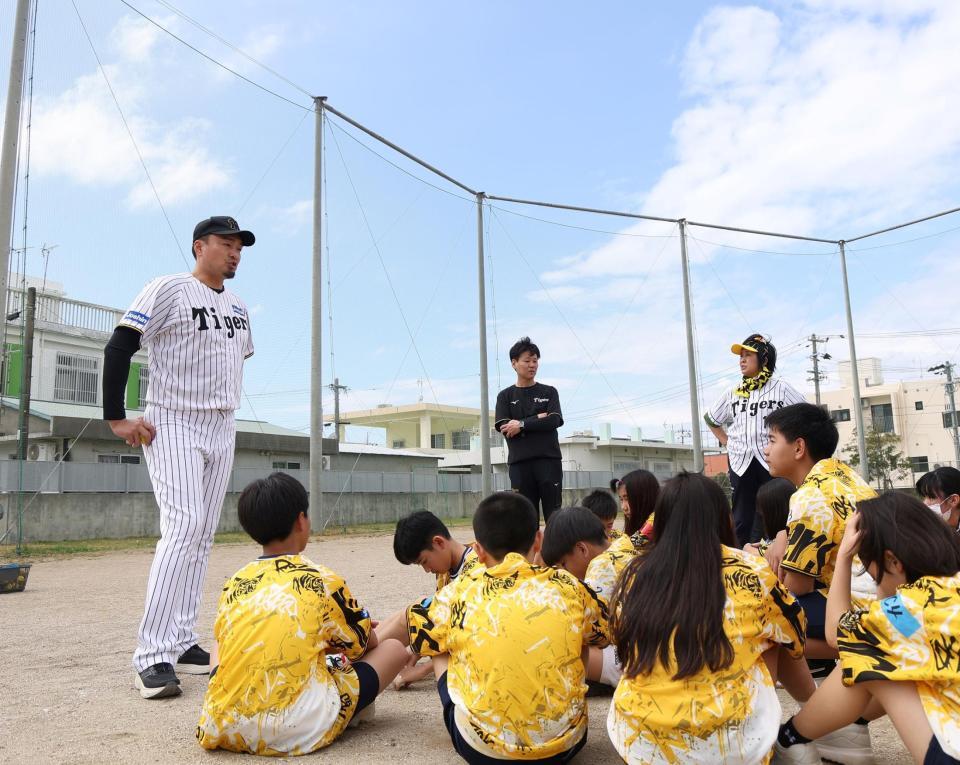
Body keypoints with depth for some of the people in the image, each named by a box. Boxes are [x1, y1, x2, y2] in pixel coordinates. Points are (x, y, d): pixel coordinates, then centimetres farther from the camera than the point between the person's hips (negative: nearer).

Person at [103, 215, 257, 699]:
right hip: (172, 427, -7)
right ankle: (151, 656, -15)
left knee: (202, 536, 6)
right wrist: (116, 419, -15)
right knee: (183, 527, -19)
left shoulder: (239, 309, 14)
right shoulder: (169, 290, -7)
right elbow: (119, 347, -11)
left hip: (221, 432, 7)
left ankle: (181, 642, 14)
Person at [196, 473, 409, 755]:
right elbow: (366, 645, 14)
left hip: (222, 729, 3)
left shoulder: (233, 584, 8)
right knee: (394, 648, 13)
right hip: (299, 731, -2)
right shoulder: (324, 581, -1)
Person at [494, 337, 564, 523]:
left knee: (553, 514, -1)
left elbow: (554, 421, -5)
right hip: (519, 462, 0)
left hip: (549, 460, 0)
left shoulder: (549, 392, 12)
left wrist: (522, 425, -9)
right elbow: (504, 428, -4)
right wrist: (537, 420, -6)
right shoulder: (505, 396, 11)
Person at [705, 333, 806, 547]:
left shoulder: (781, 388, 1)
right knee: (741, 521, 6)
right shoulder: (733, 393, 12)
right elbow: (711, 419, 25)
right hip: (741, 463, 4)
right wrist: (726, 441, 13)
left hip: (772, 462, -3)